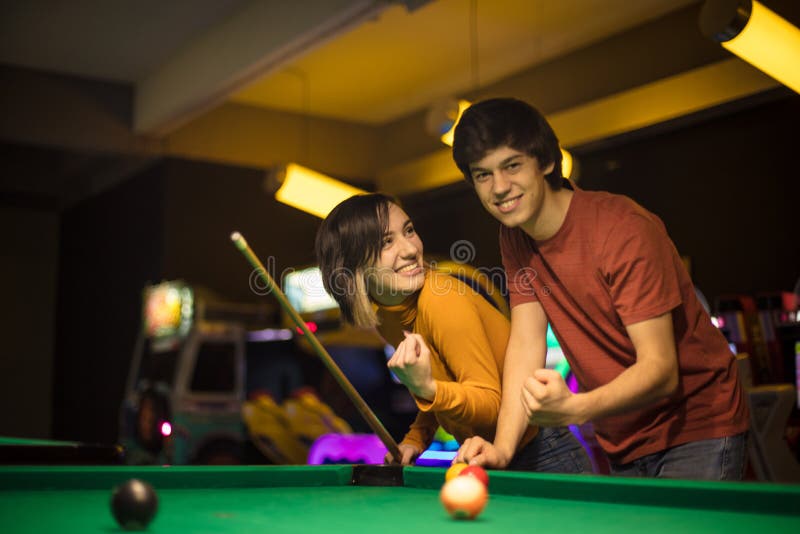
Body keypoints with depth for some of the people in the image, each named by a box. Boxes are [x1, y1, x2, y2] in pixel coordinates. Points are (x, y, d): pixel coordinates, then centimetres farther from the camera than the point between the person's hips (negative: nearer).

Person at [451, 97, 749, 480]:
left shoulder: (623, 230, -24)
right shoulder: (514, 240, -1)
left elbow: (661, 369, -28)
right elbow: (526, 341, -7)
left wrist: (573, 409, -45)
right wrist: (502, 447, -21)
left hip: (695, 429, -6)